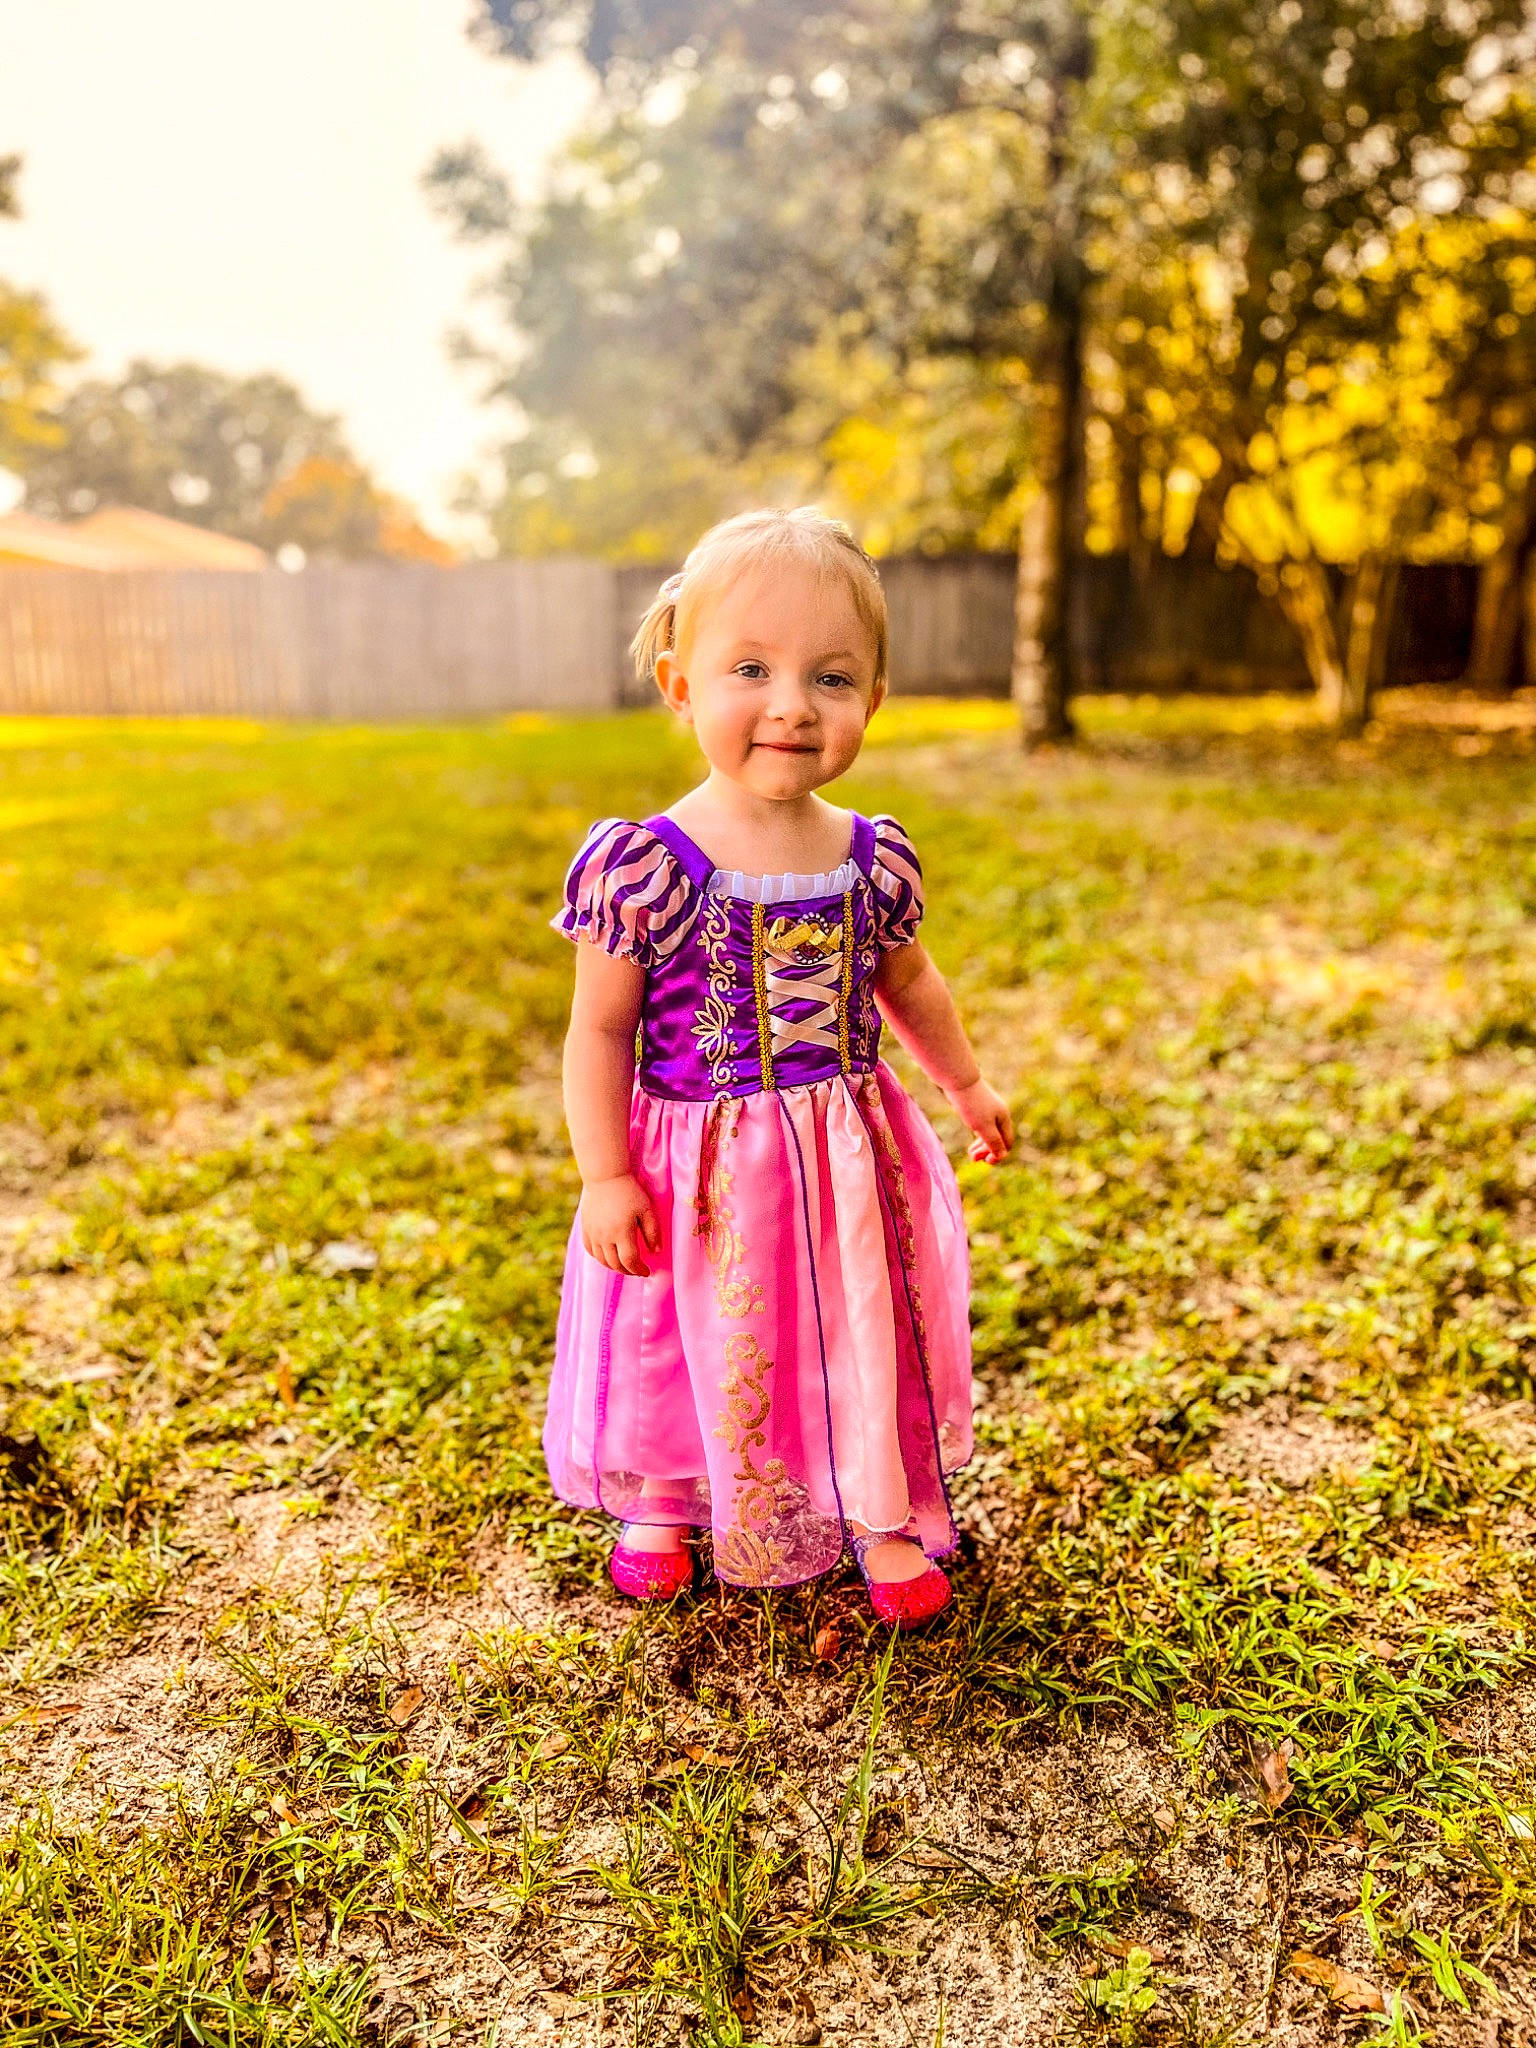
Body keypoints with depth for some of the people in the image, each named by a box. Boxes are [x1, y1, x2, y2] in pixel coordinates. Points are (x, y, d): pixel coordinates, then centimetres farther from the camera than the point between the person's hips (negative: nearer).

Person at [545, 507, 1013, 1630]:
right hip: (697, 1181, -3)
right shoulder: (642, 865, -17)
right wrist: (605, 1177, -12)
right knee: (694, 1351, 16)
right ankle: (663, 1506, 45)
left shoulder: (876, 860, -5)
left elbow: (909, 984, 14)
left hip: (853, 1165, 3)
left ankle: (885, 1516, 42)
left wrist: (969, 1082, 25)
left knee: (866, 1341, 17)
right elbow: (600, 1031, -9)